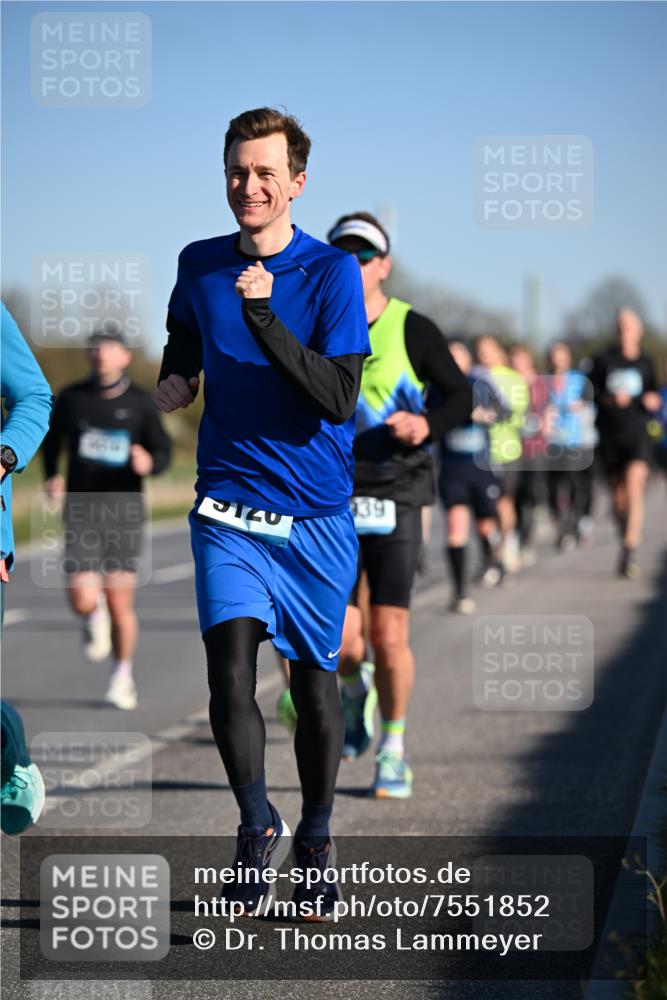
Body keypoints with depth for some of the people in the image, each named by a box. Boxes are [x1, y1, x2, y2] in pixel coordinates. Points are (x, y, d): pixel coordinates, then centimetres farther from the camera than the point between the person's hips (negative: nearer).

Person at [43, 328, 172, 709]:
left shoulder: (139, 402, -1)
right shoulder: (72, 398, 1)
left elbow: (164, 452, 4)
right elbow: (52, 437, 19)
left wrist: (148, 464, -19)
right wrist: (52, 475, 2)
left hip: (124, 513, -1)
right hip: (81, 511, 1)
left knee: (120, 605, 0)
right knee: (83, 601, -13)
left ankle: (123, 675, 24)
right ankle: (96, 618, 25)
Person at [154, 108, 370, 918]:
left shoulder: (333, 273, -6)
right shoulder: (199, 266, 6)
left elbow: (339, 397, -17)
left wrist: (264, 317, -24)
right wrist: (172, 384, 5)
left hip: (316, 515, -2)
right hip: (228, 503, 2)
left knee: (314, 681, 7)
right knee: (230, 664, -14)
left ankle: (314, 839, 25)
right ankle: (257, 826, 4)